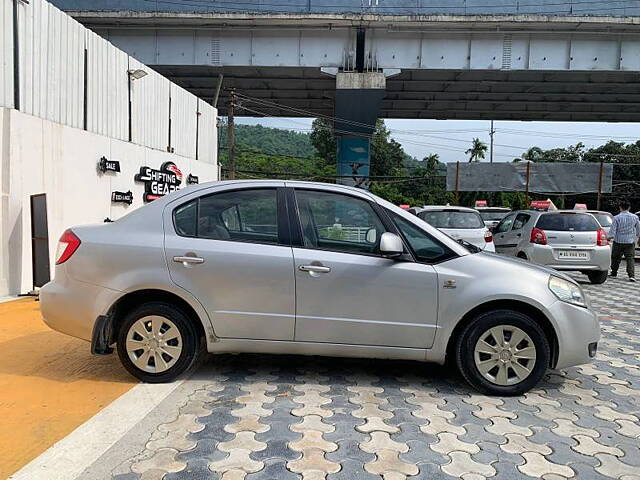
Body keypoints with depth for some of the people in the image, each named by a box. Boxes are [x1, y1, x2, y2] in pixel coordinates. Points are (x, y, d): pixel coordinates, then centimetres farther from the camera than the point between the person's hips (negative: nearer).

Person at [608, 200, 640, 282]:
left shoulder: (617, 218, -10)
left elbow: (613, 230, -11)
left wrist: (609, 237, 2)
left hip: (618, 241, -2)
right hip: (630, 241, 2)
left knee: (615, 258, 13)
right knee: (630, 258, 2)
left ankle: (614, 273, 25)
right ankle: (631, 275, -11)